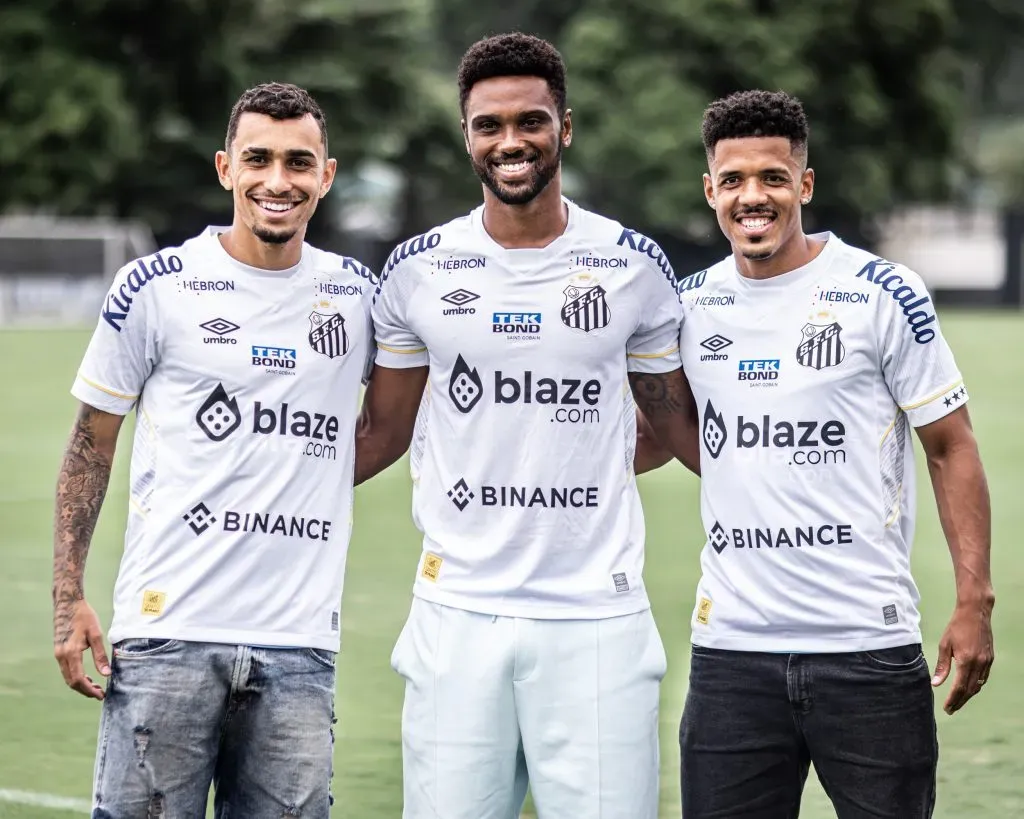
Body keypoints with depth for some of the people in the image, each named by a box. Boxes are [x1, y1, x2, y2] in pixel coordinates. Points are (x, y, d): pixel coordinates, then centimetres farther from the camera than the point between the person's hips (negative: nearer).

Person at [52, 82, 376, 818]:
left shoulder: (356, 294, 9)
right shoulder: (156, 288, 0)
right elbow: (92, 444, 5)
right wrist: (69, 597, -1)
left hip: (300, 645, 3)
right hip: (170, 632, -3)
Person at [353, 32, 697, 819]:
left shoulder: (633, 266, 4)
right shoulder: (418, 271, 6)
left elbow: (677, 422, 12)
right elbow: (381, 434, 13)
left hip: (597, 617, -1)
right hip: (459, 617, 1)